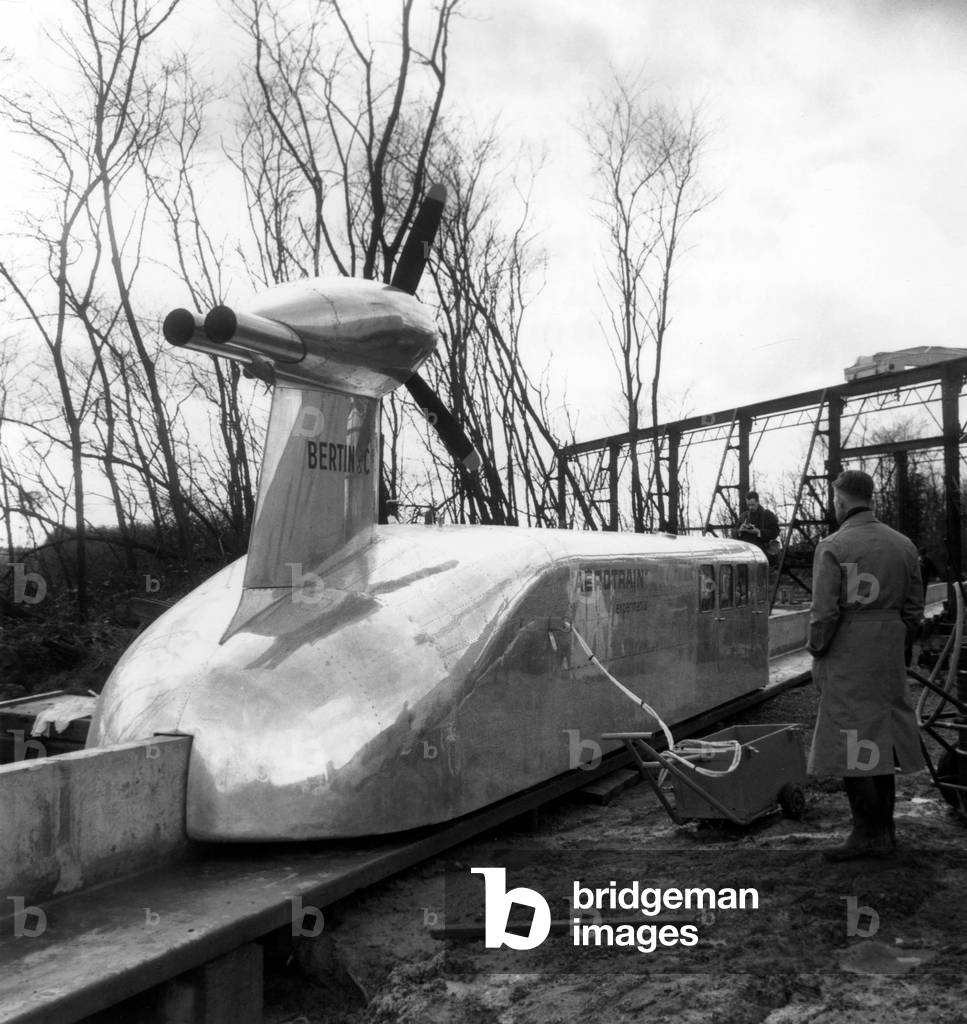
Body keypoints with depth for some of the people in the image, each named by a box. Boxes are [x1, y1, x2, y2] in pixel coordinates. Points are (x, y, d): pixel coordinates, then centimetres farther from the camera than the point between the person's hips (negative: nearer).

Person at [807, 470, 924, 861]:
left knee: (851, 747, 0)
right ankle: (884, 828, 24)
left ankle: (869, 834, 4)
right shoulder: (903, 545, 7)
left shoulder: (832, 547, -12)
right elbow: (914, 609, 10)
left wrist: (816, 652, -2)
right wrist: (892, 641, 19)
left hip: (846, 661, -7)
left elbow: (824, 612, -15)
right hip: (890, 660, 7)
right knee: (880, 741, 15)